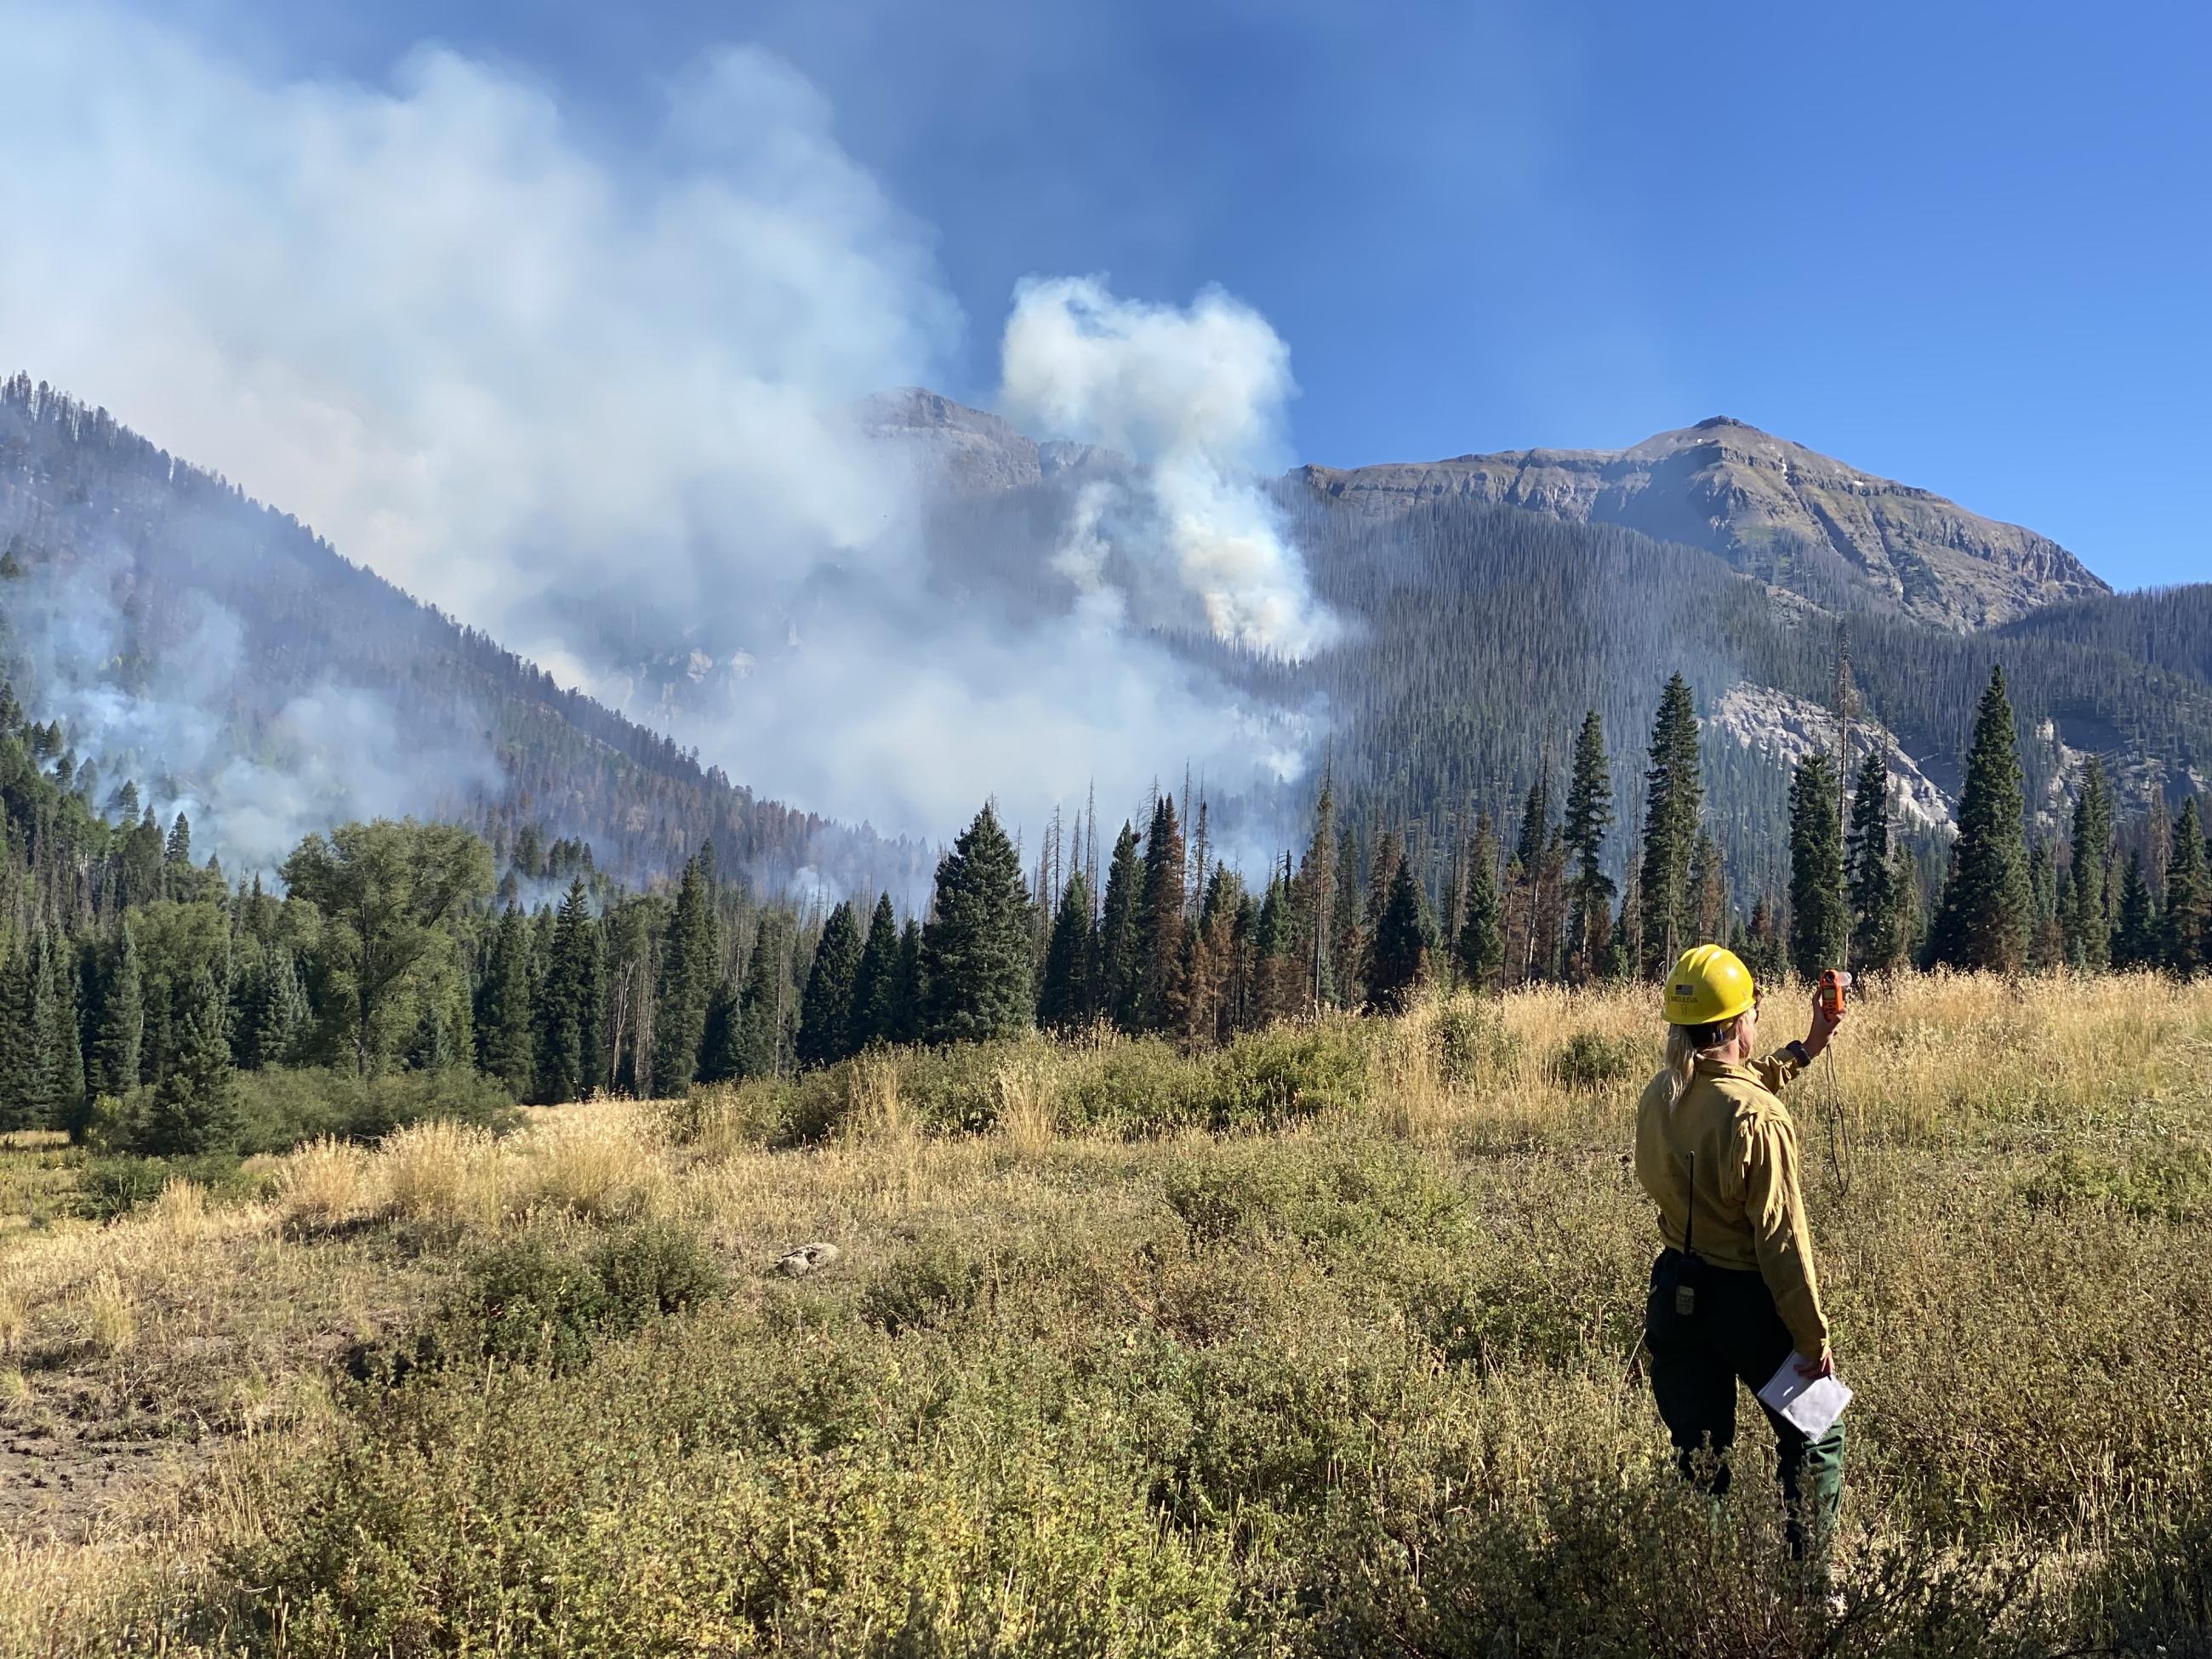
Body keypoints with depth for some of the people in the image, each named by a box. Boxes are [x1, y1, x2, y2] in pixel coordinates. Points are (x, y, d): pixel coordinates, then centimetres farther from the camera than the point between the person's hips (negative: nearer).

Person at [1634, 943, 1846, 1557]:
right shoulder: (1758, 1118, -23)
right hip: (1748, 1301, -6)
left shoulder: (1658, 1097, -2)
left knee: (1699, 1455, 15)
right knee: (1816, 1443, 15)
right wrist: (1812, 1337, -15)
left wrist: (1803, 1050, 25)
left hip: (1677, 1296, 6)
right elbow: (1781, 1238, -22)